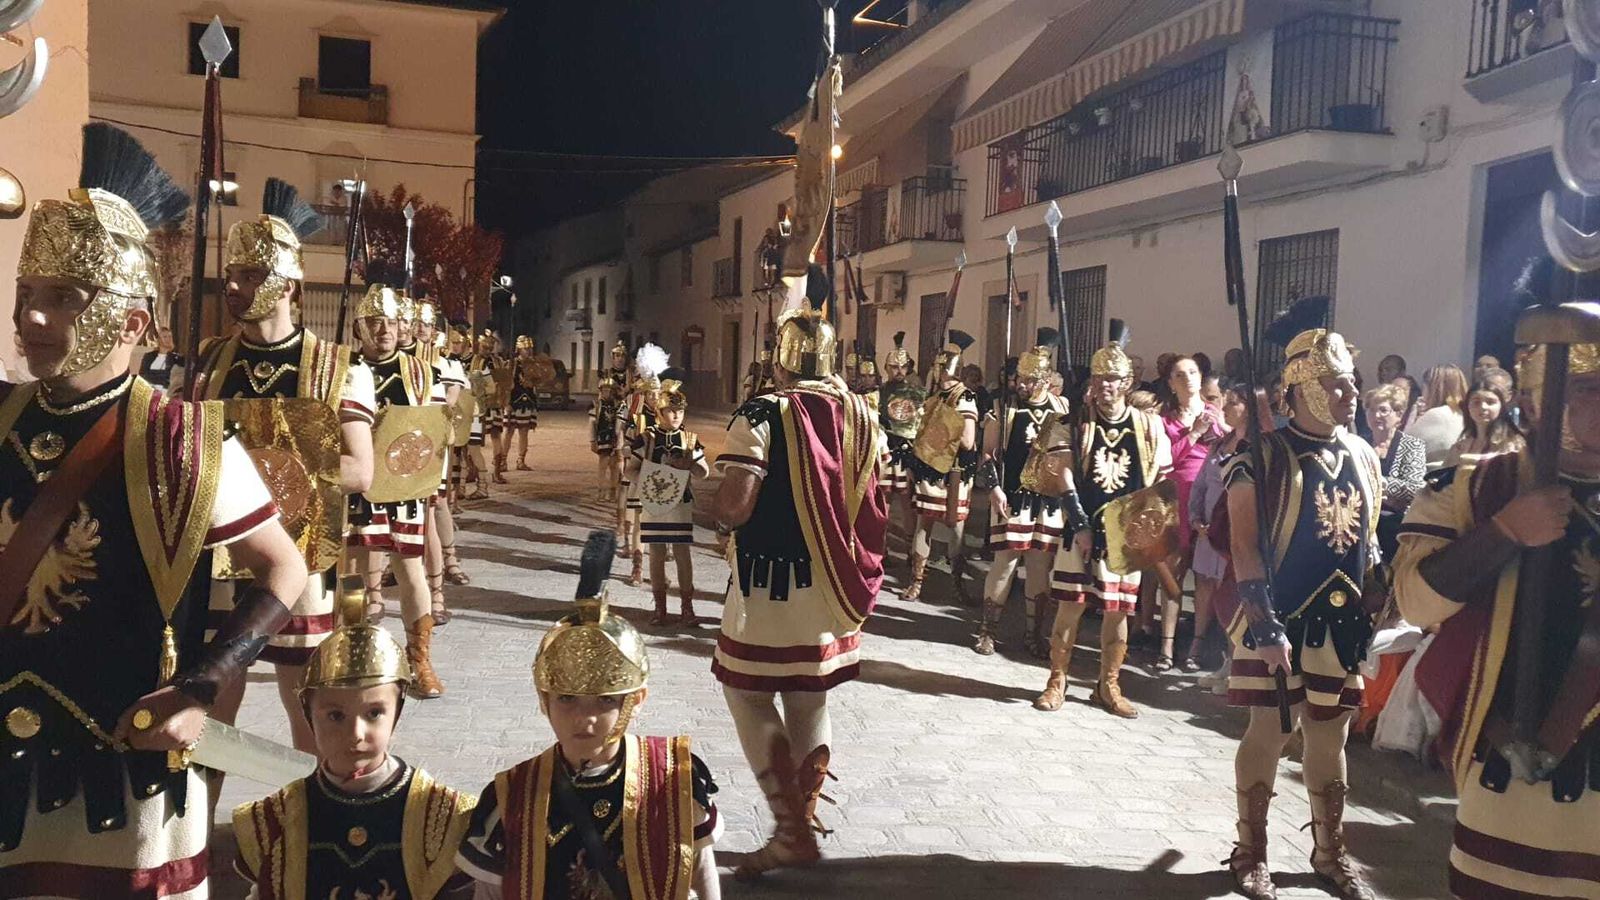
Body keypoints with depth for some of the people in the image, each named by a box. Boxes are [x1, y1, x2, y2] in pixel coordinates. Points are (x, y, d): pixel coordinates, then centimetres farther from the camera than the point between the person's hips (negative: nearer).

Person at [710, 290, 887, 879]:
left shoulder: (763, 415, -16)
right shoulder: (860, 415, 3)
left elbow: (734, 508, -20)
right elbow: (871, 504, 9)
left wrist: (716, 516, 0)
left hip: (771, 585, -6)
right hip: (833, 585, 6)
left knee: (749, 696, 8)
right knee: (810, 702, 18)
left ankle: (792, 833, 6)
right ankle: (802, 818, 28)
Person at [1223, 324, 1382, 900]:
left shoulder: (1363, 456, 7)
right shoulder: (1261, 457, -12)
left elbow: (1368, 539, 16)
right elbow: (1245, 550, -15)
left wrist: (1372, 612, 13)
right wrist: (1266, 627, -19)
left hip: (1341, 624, 5)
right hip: (1278, 621, -5)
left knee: (1330, 738, 14)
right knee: (1268, 733, 2)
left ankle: (1329, 852, 30)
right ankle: (1251, 852, 18)